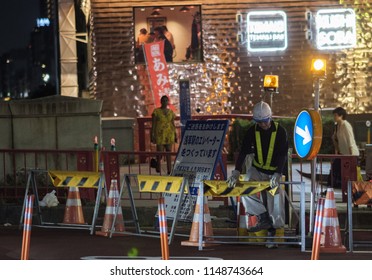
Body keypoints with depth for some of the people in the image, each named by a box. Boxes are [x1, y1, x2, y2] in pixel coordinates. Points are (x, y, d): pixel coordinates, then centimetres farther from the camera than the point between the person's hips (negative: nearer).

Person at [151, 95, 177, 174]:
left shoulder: (171, 112, 9)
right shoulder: (156, 111, -2)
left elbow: (173, 124, 13)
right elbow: (153, 124, -4)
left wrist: (175, 135, 10)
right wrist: (152, 135, -9)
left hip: (169, 134, 4)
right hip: (160, 134, -4)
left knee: (169, 152, 4)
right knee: (159, 152, -6)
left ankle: (169, 170, 8)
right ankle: (158, 170, 7)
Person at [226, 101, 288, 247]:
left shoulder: (280, 131, -12)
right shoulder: (252, 131, -6)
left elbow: (283, 154, -18)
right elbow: (243, 151, -12)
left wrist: (277, 174, -33)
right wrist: (236, 172, -26)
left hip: (273, 173, -2)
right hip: (257, 169, 2)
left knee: (272, 202, -5)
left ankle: (272, 233, 8)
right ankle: (264, 219, -17)